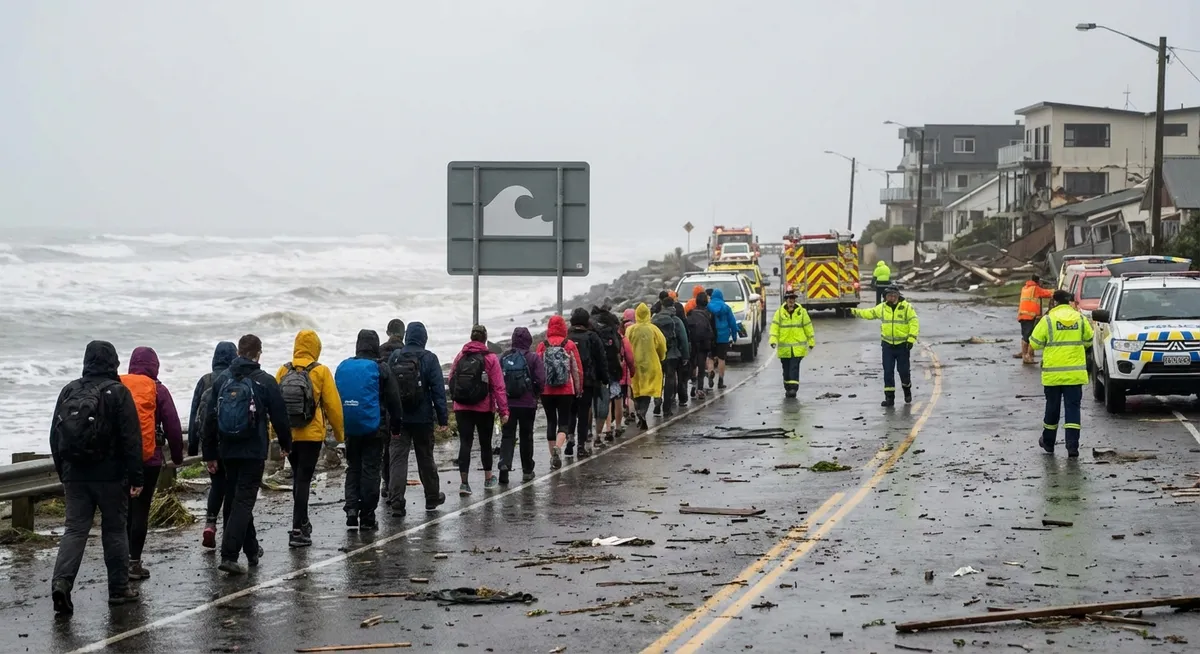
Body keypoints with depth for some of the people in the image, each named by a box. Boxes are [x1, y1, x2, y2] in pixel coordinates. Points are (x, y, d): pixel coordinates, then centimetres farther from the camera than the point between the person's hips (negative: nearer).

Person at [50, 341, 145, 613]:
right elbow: (131, 439, -11)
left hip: (75, 475, 4)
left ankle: (61, 581, -17)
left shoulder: (68, 391, 8)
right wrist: (136, 477, -8)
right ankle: (119, 589, 14)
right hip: (110, 475, -3)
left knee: (75, 530, 3)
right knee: (114, 530, 8)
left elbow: (55, 436, 12)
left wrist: (63, 473, 19)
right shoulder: (117, 392, -7)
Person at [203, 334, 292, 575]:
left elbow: (210, 419, 7)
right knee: (243, 501, -5)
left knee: (235, 499, 17)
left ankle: (251, 550, 29)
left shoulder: (221, 380, 5)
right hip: (254, 452, -4)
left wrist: (210, 454, 12)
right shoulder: (265, 381, -7)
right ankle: (229, 555, -16)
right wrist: (285, 444, 14)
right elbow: (280, 417, -3)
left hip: (228, 451, 4)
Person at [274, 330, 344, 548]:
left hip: (287, 434, 4)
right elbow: (333, 405, -6)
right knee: (303, 480, -2)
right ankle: (298, 530, -7)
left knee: (298, 477, 21)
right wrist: (339, 433, 6)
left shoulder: (283, 372, 1)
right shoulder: (321, 372, -9)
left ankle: (302, 522, 33)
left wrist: (275, 431, 13)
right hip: (311, 435, -4)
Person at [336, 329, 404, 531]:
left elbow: (336, 399, 12)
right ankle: (367, 518, 3)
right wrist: (395, 425, 6)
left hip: (350, 429, 3)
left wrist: (340, 425, 18)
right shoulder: (380, 368, -7)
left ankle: (351, 507, -2)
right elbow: (393, 400, -4)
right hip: (374, 428, -3)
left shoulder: (342, 368, 5)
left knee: (353, 468, 15)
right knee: (370, 469, 2)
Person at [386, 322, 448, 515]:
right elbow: (438, 390, -9)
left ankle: (396, 502, -11)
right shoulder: (429, 359, -7)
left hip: (398, 418, 1)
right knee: (426, 458, 13)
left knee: (398, 459, -1)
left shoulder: (394, 357, 3)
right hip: (422, 418, -1)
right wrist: (442, 417, -4)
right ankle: (432, 498, 27)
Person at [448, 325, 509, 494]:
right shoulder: (490, 358, -7)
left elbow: (451, 381, 9)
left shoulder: (460, 357, 3)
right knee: (485, 442, 14)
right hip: (484, 409, -2)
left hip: (462, 408, 2)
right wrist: (503, 410, -8)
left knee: (465, 443, 1)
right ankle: (488, 479, 28)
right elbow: (498, 387, -10)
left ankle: (464, 482, -8)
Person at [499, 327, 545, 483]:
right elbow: (541, 380, -12)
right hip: (528, 404, -1)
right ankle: (527, 471, 20)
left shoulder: (504, 357, -1)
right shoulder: (533, 358, -8)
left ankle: (504, 464, -18)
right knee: (526, 436, 12)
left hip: (507, 403, 1)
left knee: (507, 435, 4)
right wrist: (536, 394, 7)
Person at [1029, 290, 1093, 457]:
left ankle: (1048, 442, 27)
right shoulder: (1080, 319, 2)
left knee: (1052, 407, 13)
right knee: (1073, 408, 1)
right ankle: (1072, 445, -9)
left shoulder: (1048, 320, -7)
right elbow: (1088, 341, 14)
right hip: (1075, 373, 1)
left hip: (1053, 373, -1)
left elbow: (1034, 343, -4)